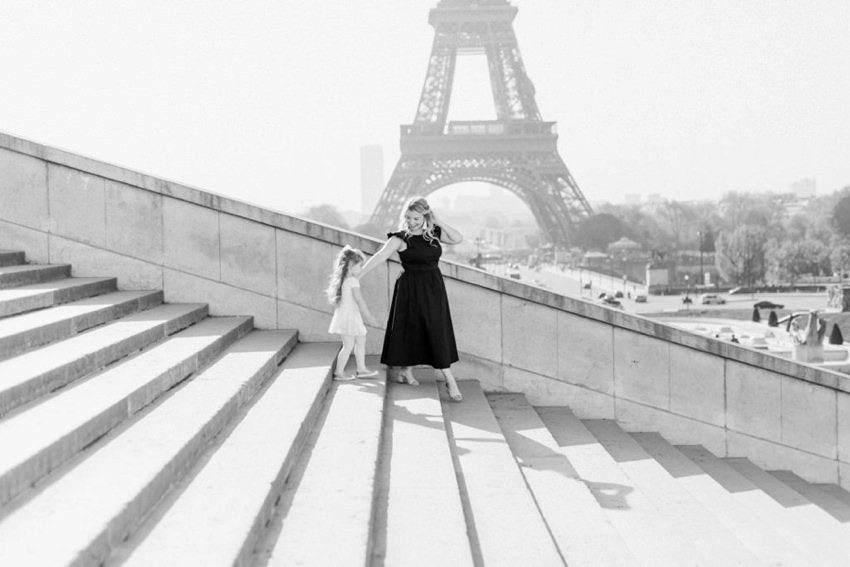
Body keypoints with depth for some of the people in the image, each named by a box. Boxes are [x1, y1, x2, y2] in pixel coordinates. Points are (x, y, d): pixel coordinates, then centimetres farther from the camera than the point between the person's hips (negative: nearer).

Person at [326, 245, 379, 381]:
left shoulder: (342, 279, 11)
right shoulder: (353, 280, -16)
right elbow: (359, 300, -18)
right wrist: (369, 316, -12)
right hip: (349, 315, -10)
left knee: (361, 340, 16)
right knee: (348, 345, -4)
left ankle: (361, 369, 22)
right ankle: (339, 372, 1)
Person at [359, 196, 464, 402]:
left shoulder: (434, 233, 5)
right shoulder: (401, 238, -11)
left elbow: (459, 238, 1)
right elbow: (380, 256, -21)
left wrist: (439, 223, -7)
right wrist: (356, 275, -30)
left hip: (434, 288, 5)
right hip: (411, 289, -5)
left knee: (437, 334, 4)